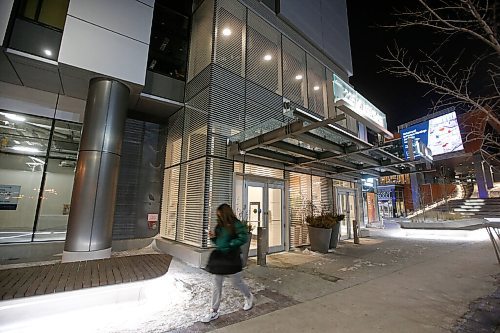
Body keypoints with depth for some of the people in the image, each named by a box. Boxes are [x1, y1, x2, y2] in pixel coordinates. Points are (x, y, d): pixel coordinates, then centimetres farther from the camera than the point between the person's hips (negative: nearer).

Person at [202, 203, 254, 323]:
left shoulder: (236, 224, -16)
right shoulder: (219, 226, 5)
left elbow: (243, 238, -25)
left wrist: (229, 245, -23)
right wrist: (213, 237, -6)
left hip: (231, 259, -6)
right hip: (219, 258, 6)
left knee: (237, 283, 12)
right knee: (216, 285, 10)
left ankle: (249, 297, 41)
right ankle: (214, 312, 24)